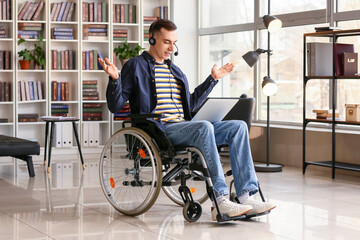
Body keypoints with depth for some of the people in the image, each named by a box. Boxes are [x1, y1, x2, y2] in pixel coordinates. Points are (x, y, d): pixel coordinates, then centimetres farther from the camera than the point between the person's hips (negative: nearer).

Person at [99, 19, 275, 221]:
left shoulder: (175, 70, 28)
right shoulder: (136, 66, 6)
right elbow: (116, 107, -1)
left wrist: (213, 79, 36)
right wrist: (114, 79, -19)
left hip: (185, 126, 8)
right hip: (159, 129, -7)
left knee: (238, 126, -12)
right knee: (204, 127, -36)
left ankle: (246, 197, -22)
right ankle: (220, 202, -38)